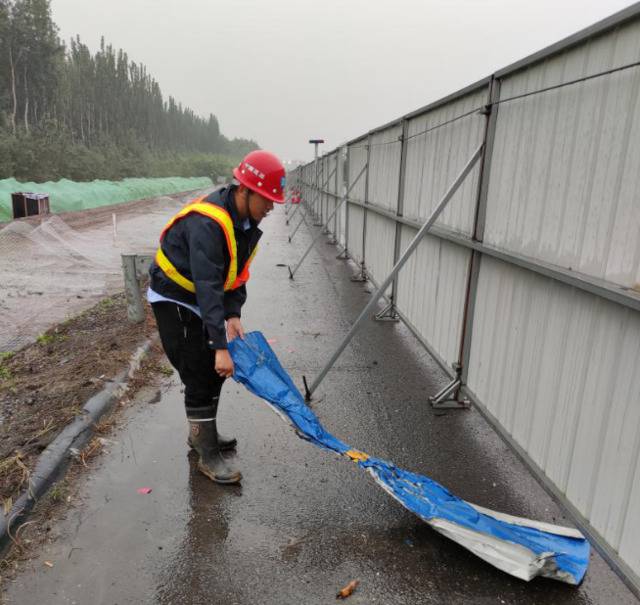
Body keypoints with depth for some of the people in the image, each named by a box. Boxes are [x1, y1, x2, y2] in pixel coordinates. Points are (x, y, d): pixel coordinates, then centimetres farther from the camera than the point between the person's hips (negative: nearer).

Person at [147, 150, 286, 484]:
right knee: (199, 375, -6)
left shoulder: (247, 220, -4)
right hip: (174, 298, -9)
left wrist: (233, 315, -11)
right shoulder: (207, 223, -33)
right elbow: (208, 288, -38)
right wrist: (220, 346, -38)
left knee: (215, 370, 15)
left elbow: (236, 271, 1)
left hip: (201, 298, 9)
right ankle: (208, 455, 8)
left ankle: (201, 431, 35)